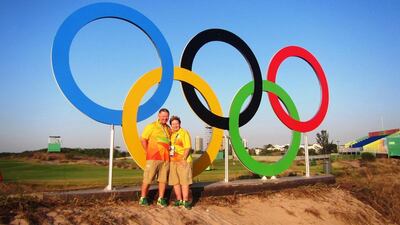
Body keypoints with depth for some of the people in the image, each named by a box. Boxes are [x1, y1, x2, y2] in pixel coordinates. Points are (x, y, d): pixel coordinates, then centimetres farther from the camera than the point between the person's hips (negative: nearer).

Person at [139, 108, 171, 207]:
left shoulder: (168, 128, 14)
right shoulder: (152, 126, -1)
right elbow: (143, 139, -3)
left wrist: (169, 151, 10)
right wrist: (148, 151, -4)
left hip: (166, 158, 5)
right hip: (153, 157, -5)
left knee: (163, 179, 6)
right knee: (147, 178, 0)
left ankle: (161, 199, 15)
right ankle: (143, 198, 12)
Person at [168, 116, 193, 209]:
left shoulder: (184, 132, -5)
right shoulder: (171, 134, 14)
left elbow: (188, 147, -11)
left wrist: (184, 159, -18)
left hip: (183, 161, -6)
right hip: (173, 161, 6)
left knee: (184, 181, -4)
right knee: (175, 181, 9)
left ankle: (185, 201, 0)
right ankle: (179, 200, 20)